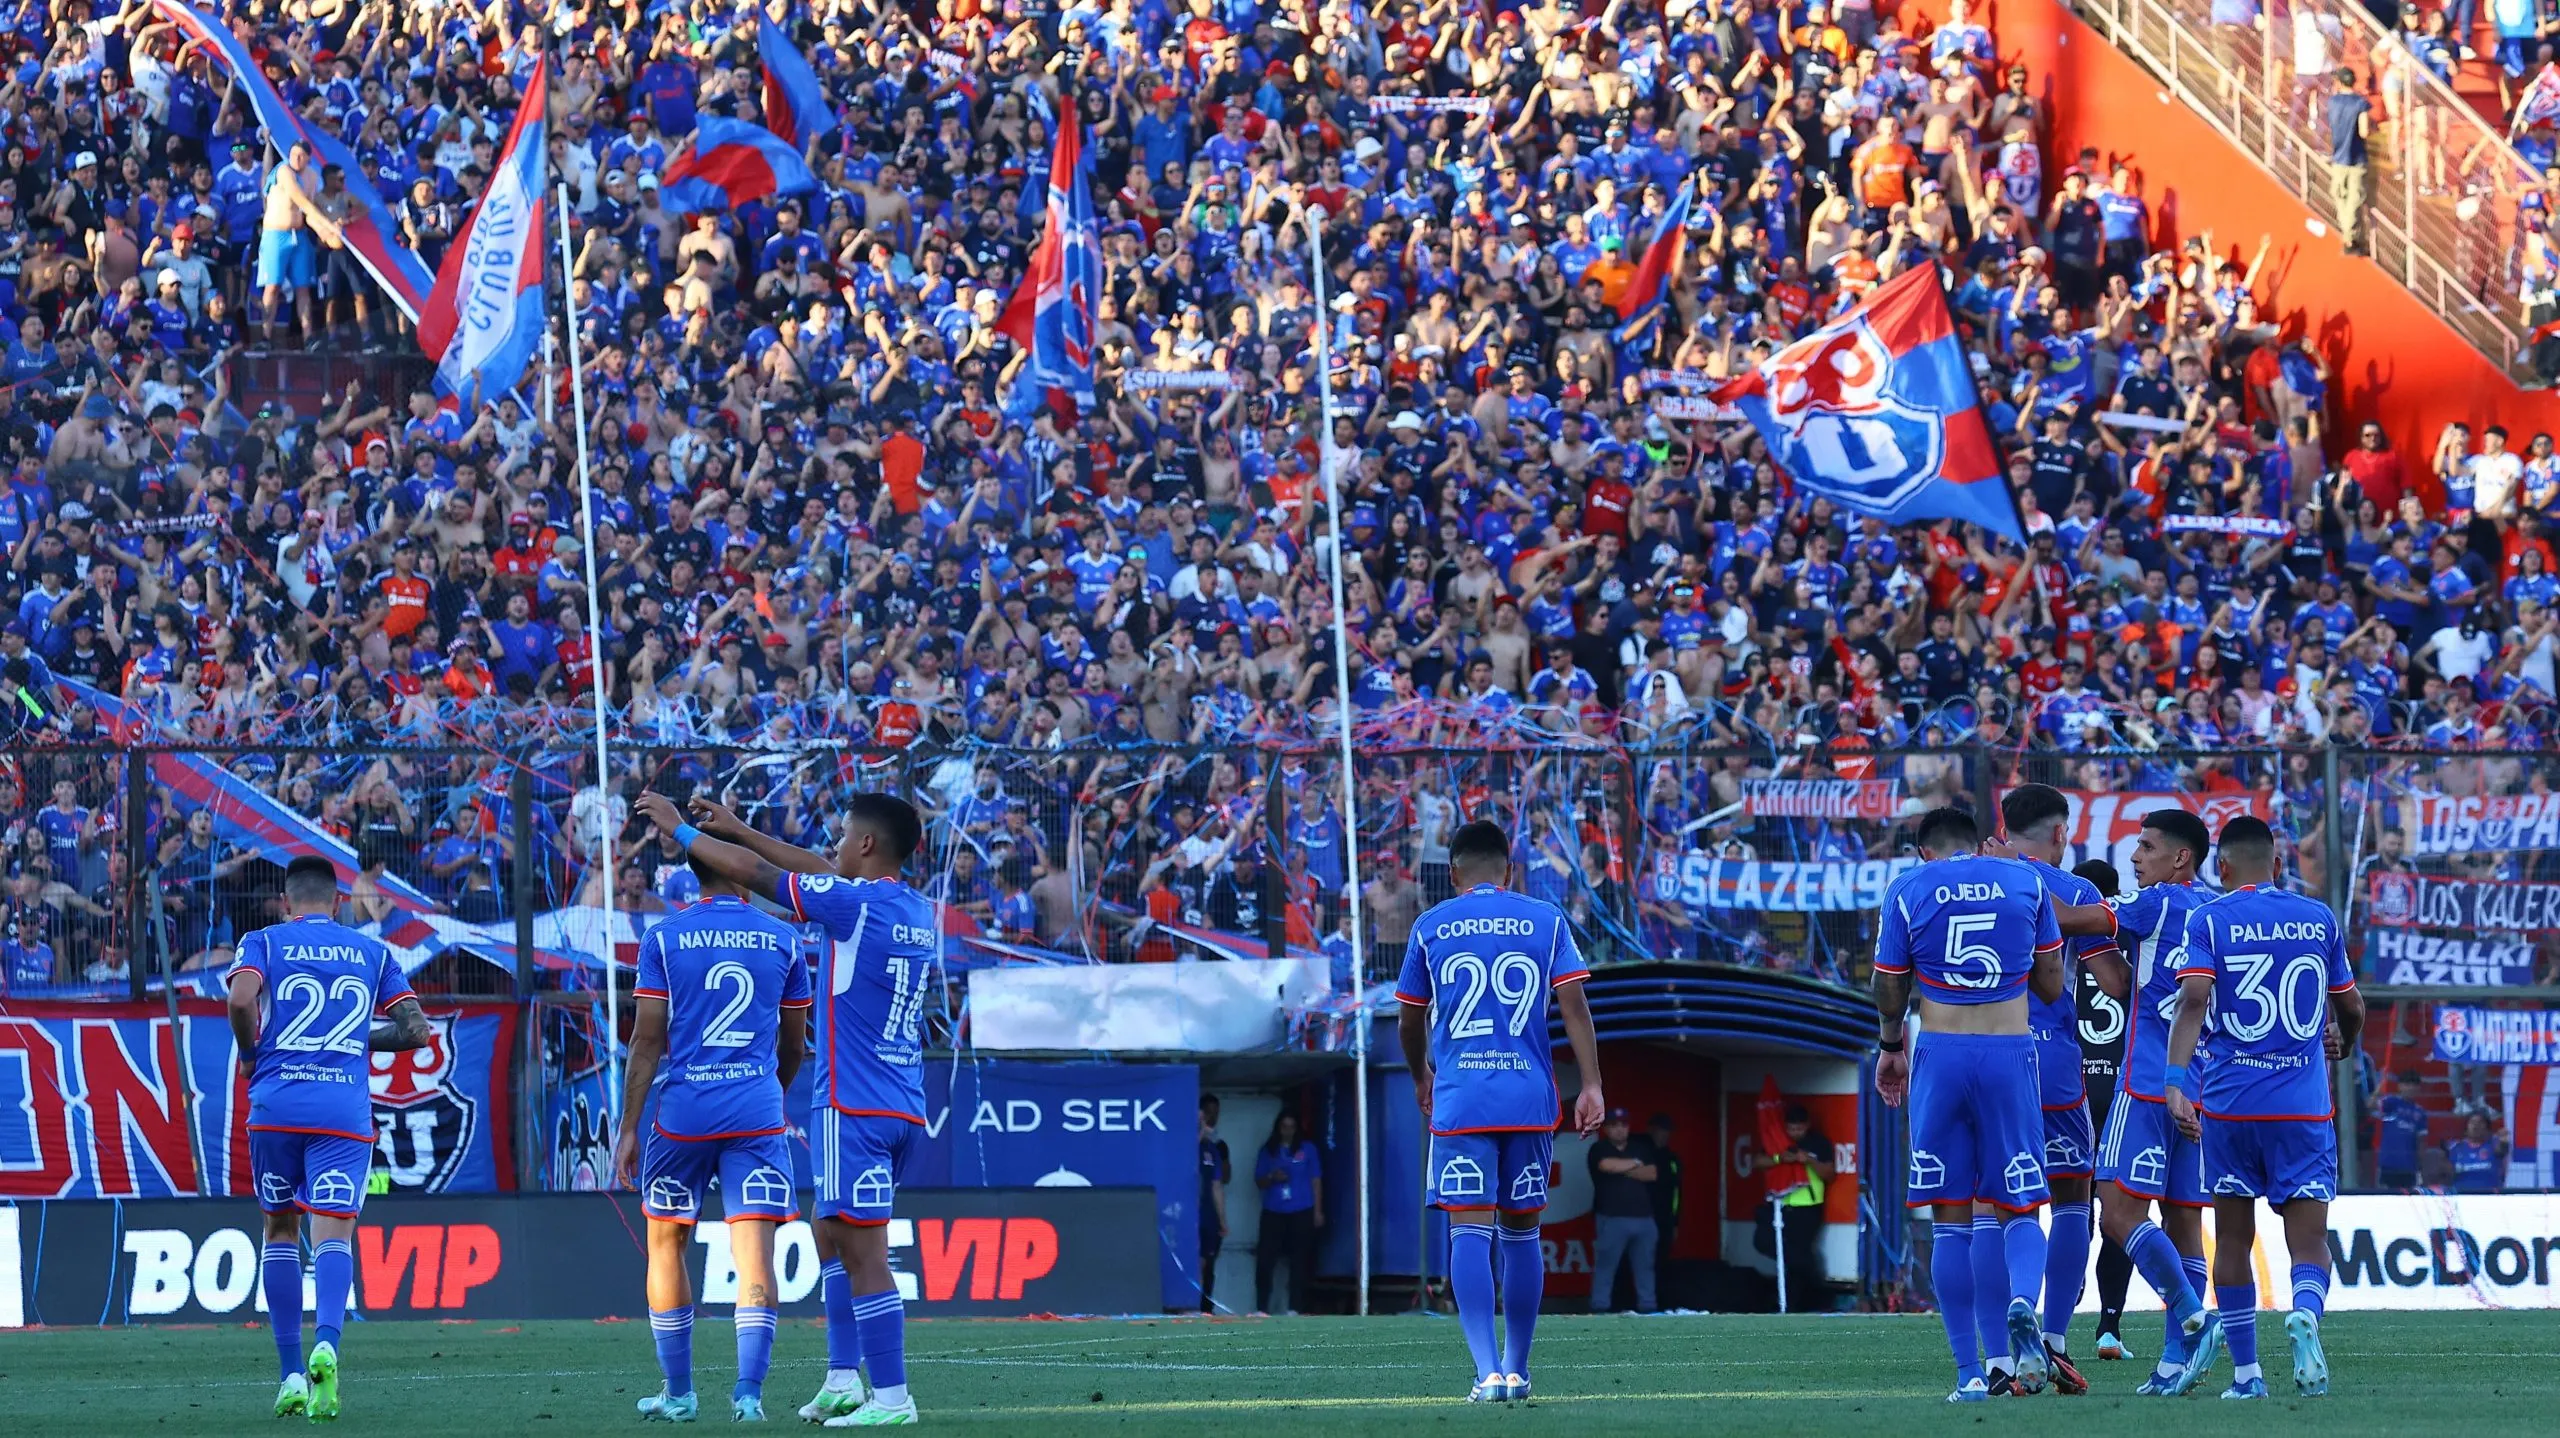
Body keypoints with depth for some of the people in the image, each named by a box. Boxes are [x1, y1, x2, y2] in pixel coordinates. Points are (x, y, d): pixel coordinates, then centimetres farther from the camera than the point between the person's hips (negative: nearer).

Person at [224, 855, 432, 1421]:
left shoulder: (264, 942, 8)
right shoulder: (371, 952, 14)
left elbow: (242, 997, -12)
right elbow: (417, 1030, 9)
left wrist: (250, 1053, 5)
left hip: (276, 1104, 0)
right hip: (345, 1109, 0)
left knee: (280, 1230, 15)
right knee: (332, 1234, -7)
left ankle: (291, 1374, 9)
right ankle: (326, 1343, -35)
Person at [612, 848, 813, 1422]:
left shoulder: (664, 937, 0)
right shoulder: (782, 939, 6)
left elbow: (647, 1040, -3)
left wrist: (629, 1127, 1)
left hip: (684, 1112, -1)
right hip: (758, 1112, 1)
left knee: (666, 1244, 15)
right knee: (754, 1252, -3)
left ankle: (678, 1393, 16)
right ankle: (748, 1391, -17)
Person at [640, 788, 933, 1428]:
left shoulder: (856, 905, -12)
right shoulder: (920, 913, 12)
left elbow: (754, 872, -4)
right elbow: (820, 873, 25)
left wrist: (680, 829, 9)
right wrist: (738, 829, 31)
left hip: (854, 1109, -9)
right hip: (903, 1109, 9)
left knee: (862, 1251, -7)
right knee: (832, 1237, 18)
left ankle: (891, 1397, -9)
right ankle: (843, 1381, 15)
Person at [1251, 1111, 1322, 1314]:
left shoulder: (1307, 1149, 5)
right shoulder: (1268, 1151, 8)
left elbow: (1316, 1181, 6)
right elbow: (1259, 1182, 11)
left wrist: (1318, 1211, 1)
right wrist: (1272, 1178, -11)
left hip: (1301, 1213, -1)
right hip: (1273, 1213, 1)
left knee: (1299, 1261, -1)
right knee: (1265, 1260, -7)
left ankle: (1295, 1308, 3)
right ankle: (1261, 1308, -3)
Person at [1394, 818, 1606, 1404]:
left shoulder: (1431, 927, 7)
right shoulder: (1546, 921, 7)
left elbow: (1410, 1021, 16)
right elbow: (1574, 1006, -1)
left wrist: (1421, 1078, 34)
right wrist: (1591, 1086, 0)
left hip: (1459, 1102, -1)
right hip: (1530, 1101, 1)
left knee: (1470, 1231, -6)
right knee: (1522, 1233, 12)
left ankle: (1488, 1372, -19)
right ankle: (1517, 1370, 18)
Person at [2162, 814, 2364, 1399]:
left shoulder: (2210, 922, 0)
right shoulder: (2319, 920, 8)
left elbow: (2193, 999, -16)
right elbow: (2352, 1010, 17)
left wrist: (2175, 1079, -23)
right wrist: (2342, 1042, 40)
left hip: (2228, 1106, -1)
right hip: (2304, 1106, 1)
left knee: (2234, 1238, 11)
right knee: (2309, 1238, 1)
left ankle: (2246, 1372, 11)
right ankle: (2306, 1312, -31)